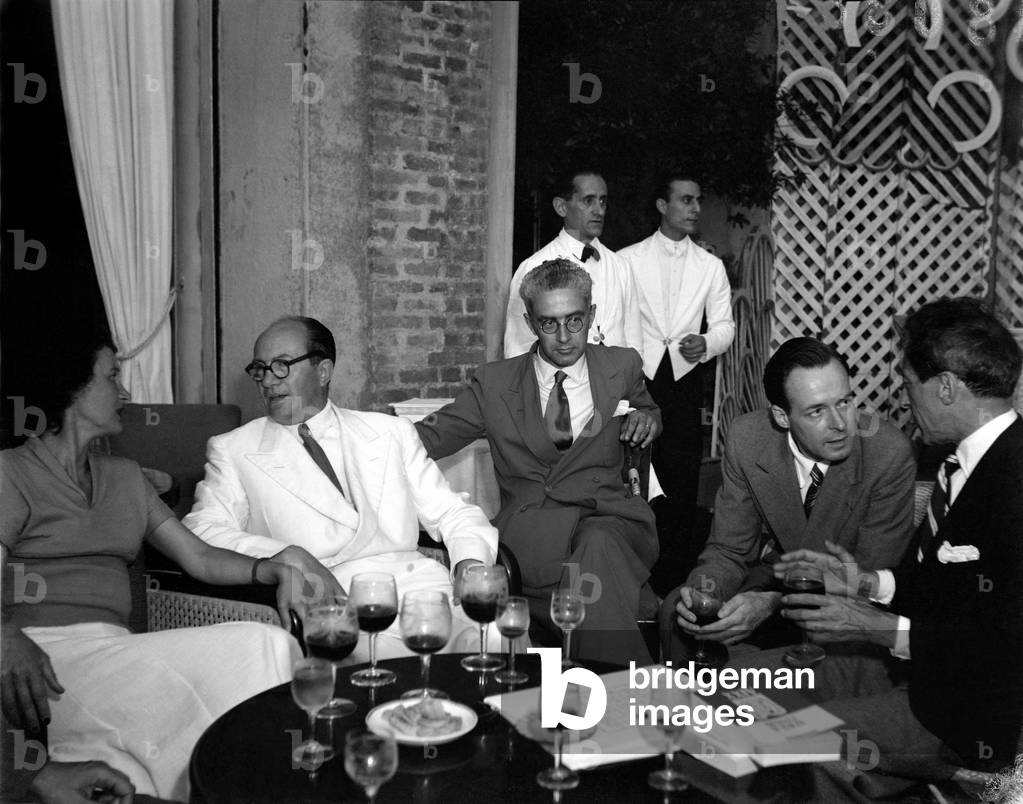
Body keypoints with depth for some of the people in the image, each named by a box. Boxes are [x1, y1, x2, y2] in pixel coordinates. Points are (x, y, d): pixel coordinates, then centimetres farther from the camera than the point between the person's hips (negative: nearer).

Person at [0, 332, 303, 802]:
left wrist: (274, 569, 1)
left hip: (114, 647, 6)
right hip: (41, 648, -5)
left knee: (265, 644, -22)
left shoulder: (124, 476, 27)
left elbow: (198, 557, 20)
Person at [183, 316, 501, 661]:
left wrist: (470, 564, -3)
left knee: (498, 641, -27)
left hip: (420, 584, 3)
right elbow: (201, 530, -1)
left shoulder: (391, 432, 20)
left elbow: (453, 514, 19)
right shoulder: (233, 451, 14)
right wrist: (288, 555, -17)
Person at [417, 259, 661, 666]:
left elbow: (645, 411, 33)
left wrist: (646, 419, 7)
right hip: (527, 523, -1)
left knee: (598, 547, -37)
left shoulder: (622, 367, 16)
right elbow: (430, 437, 8)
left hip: (609, 517, 1)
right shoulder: (494, 383, 12)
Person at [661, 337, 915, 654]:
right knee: (674, 611, -17)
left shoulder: (890, 453, -26)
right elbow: (729, 549, -7)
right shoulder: (746, 438, -16)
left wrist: (772, 605, -36)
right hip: (774, 568, 3)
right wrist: (705, 590, -31)